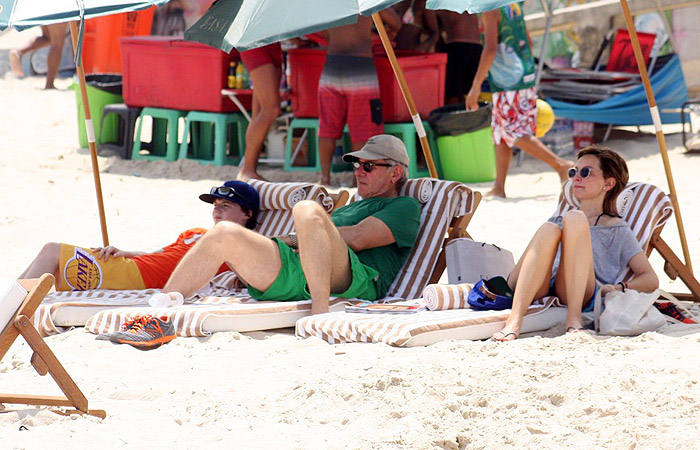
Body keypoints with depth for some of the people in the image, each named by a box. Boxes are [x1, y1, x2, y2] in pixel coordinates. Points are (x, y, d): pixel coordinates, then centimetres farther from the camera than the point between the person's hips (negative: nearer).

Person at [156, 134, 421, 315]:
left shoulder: (405, 207, 17)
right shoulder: (346, 209, 41)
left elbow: (357, 238, -1)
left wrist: (289, 239, 4)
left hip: (354, 281, -7)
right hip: (294, 276, 7)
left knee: (307, 210, -33)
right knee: (225, 234, -10)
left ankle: (320, 315, -41)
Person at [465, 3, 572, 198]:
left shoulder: (490, 9, -12)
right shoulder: (513, 5, 14)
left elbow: (490, 49, -20)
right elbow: (527, 42, 20)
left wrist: (476, 85, -19)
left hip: (506, 83, -9)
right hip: (525, 78, 9)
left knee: (517, 134, -5)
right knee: (500, 133, 14)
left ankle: (562, 165, -12)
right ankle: (499, 187, 15)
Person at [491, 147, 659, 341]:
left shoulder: (617, 230, 25)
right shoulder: (558, 221, 38)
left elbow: (650, 280, 16)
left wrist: (619, 287, -6)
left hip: (580, 294, -2)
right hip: (536, 292, 3)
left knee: (575, 219, -23)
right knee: (550, 230, -27)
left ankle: (574, 318, -37)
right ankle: (514, 320, -45)